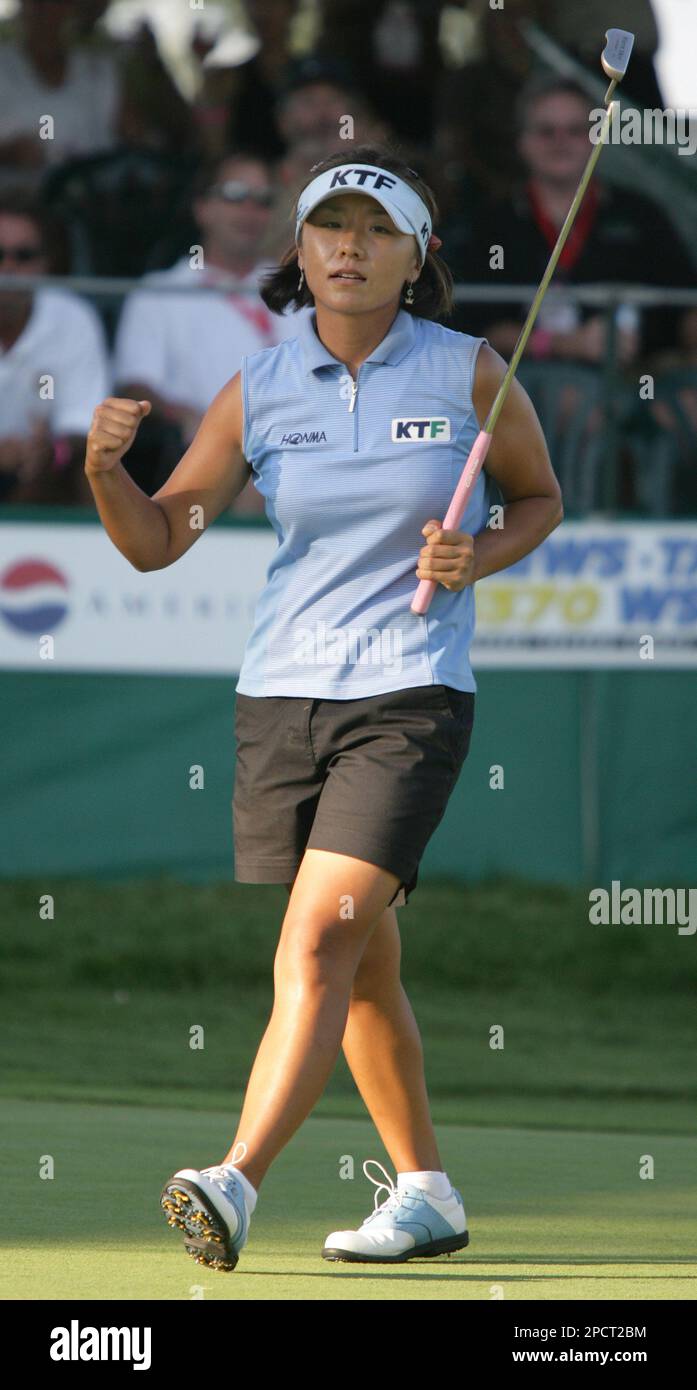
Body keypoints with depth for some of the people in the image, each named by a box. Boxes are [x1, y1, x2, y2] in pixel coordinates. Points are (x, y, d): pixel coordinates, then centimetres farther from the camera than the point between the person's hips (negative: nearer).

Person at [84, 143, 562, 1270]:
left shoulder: (469, 373, -2)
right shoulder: (259, 391, 3)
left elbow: (540, 498, 12)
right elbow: (156, 540, 5)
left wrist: (476, 559, -8)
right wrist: (105, 468, -16)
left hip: (411, 698, -4)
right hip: (281, 700, 4)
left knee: (317, 942, -20)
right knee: (361, 966, 12)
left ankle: (236, 1185, -31)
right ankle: (426, 1195, 27)